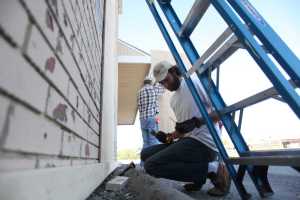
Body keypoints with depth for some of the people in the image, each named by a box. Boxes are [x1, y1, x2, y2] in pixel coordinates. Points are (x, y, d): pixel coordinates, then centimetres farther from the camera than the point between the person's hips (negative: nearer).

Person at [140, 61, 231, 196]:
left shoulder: (194, 83, -5)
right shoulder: (173, 100, 20)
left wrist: (197, 121, -23)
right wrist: (169, 137, 7)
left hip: (203, 143, -9)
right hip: (188, 141, 9)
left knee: (151, 165, -18)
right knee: (146, 154, 6)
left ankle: (212, 169, -8)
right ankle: (199, 174, 4)